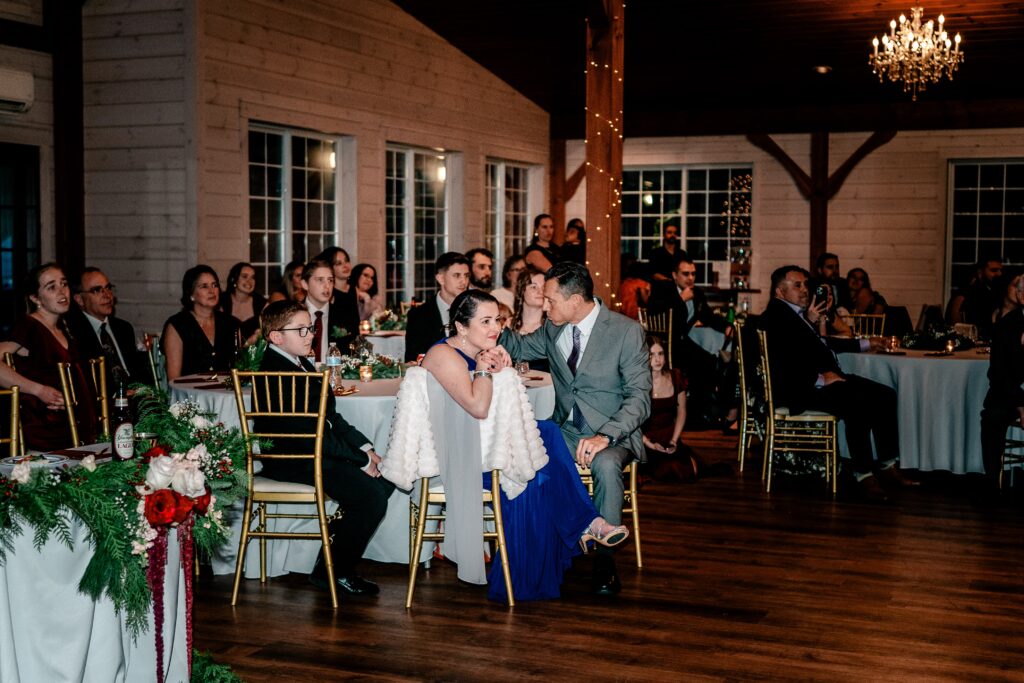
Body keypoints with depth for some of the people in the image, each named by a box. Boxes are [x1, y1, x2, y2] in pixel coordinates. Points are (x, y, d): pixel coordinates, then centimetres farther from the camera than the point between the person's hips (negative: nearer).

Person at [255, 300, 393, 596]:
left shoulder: (302, 365, 14)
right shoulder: (274, 375, -19)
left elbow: (331, 417, 17)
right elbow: (308, 434, -23)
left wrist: (365, 448, 3)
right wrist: (360, 460, -17)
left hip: (316, 451, 10)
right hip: (292, 461, -10)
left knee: (386, 477, 3)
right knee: (371, 497, -20)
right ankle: (331, 571, -4)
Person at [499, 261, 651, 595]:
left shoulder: (626, 332, -11)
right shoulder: (554, 329, 6)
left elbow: (639, 398, -15)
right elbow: (521, 347, 27)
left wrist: (605, 436, -30)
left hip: (611, 432, -5)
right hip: (565, 428, 5)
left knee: (606, 465, -38)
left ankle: (604, 558, -18)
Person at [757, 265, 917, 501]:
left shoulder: (796, 313, 22)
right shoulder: (775, 316, -7)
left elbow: (821, 344, 36)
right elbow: (781, 363, -19)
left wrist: (865, 344, 37)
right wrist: (819, 378, -25)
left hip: (824, 378, 10)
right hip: (801, 389, -10)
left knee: (885, 395, -1)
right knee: (857, 404, -30)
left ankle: (887, 465, 1)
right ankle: (863, 474, -21)